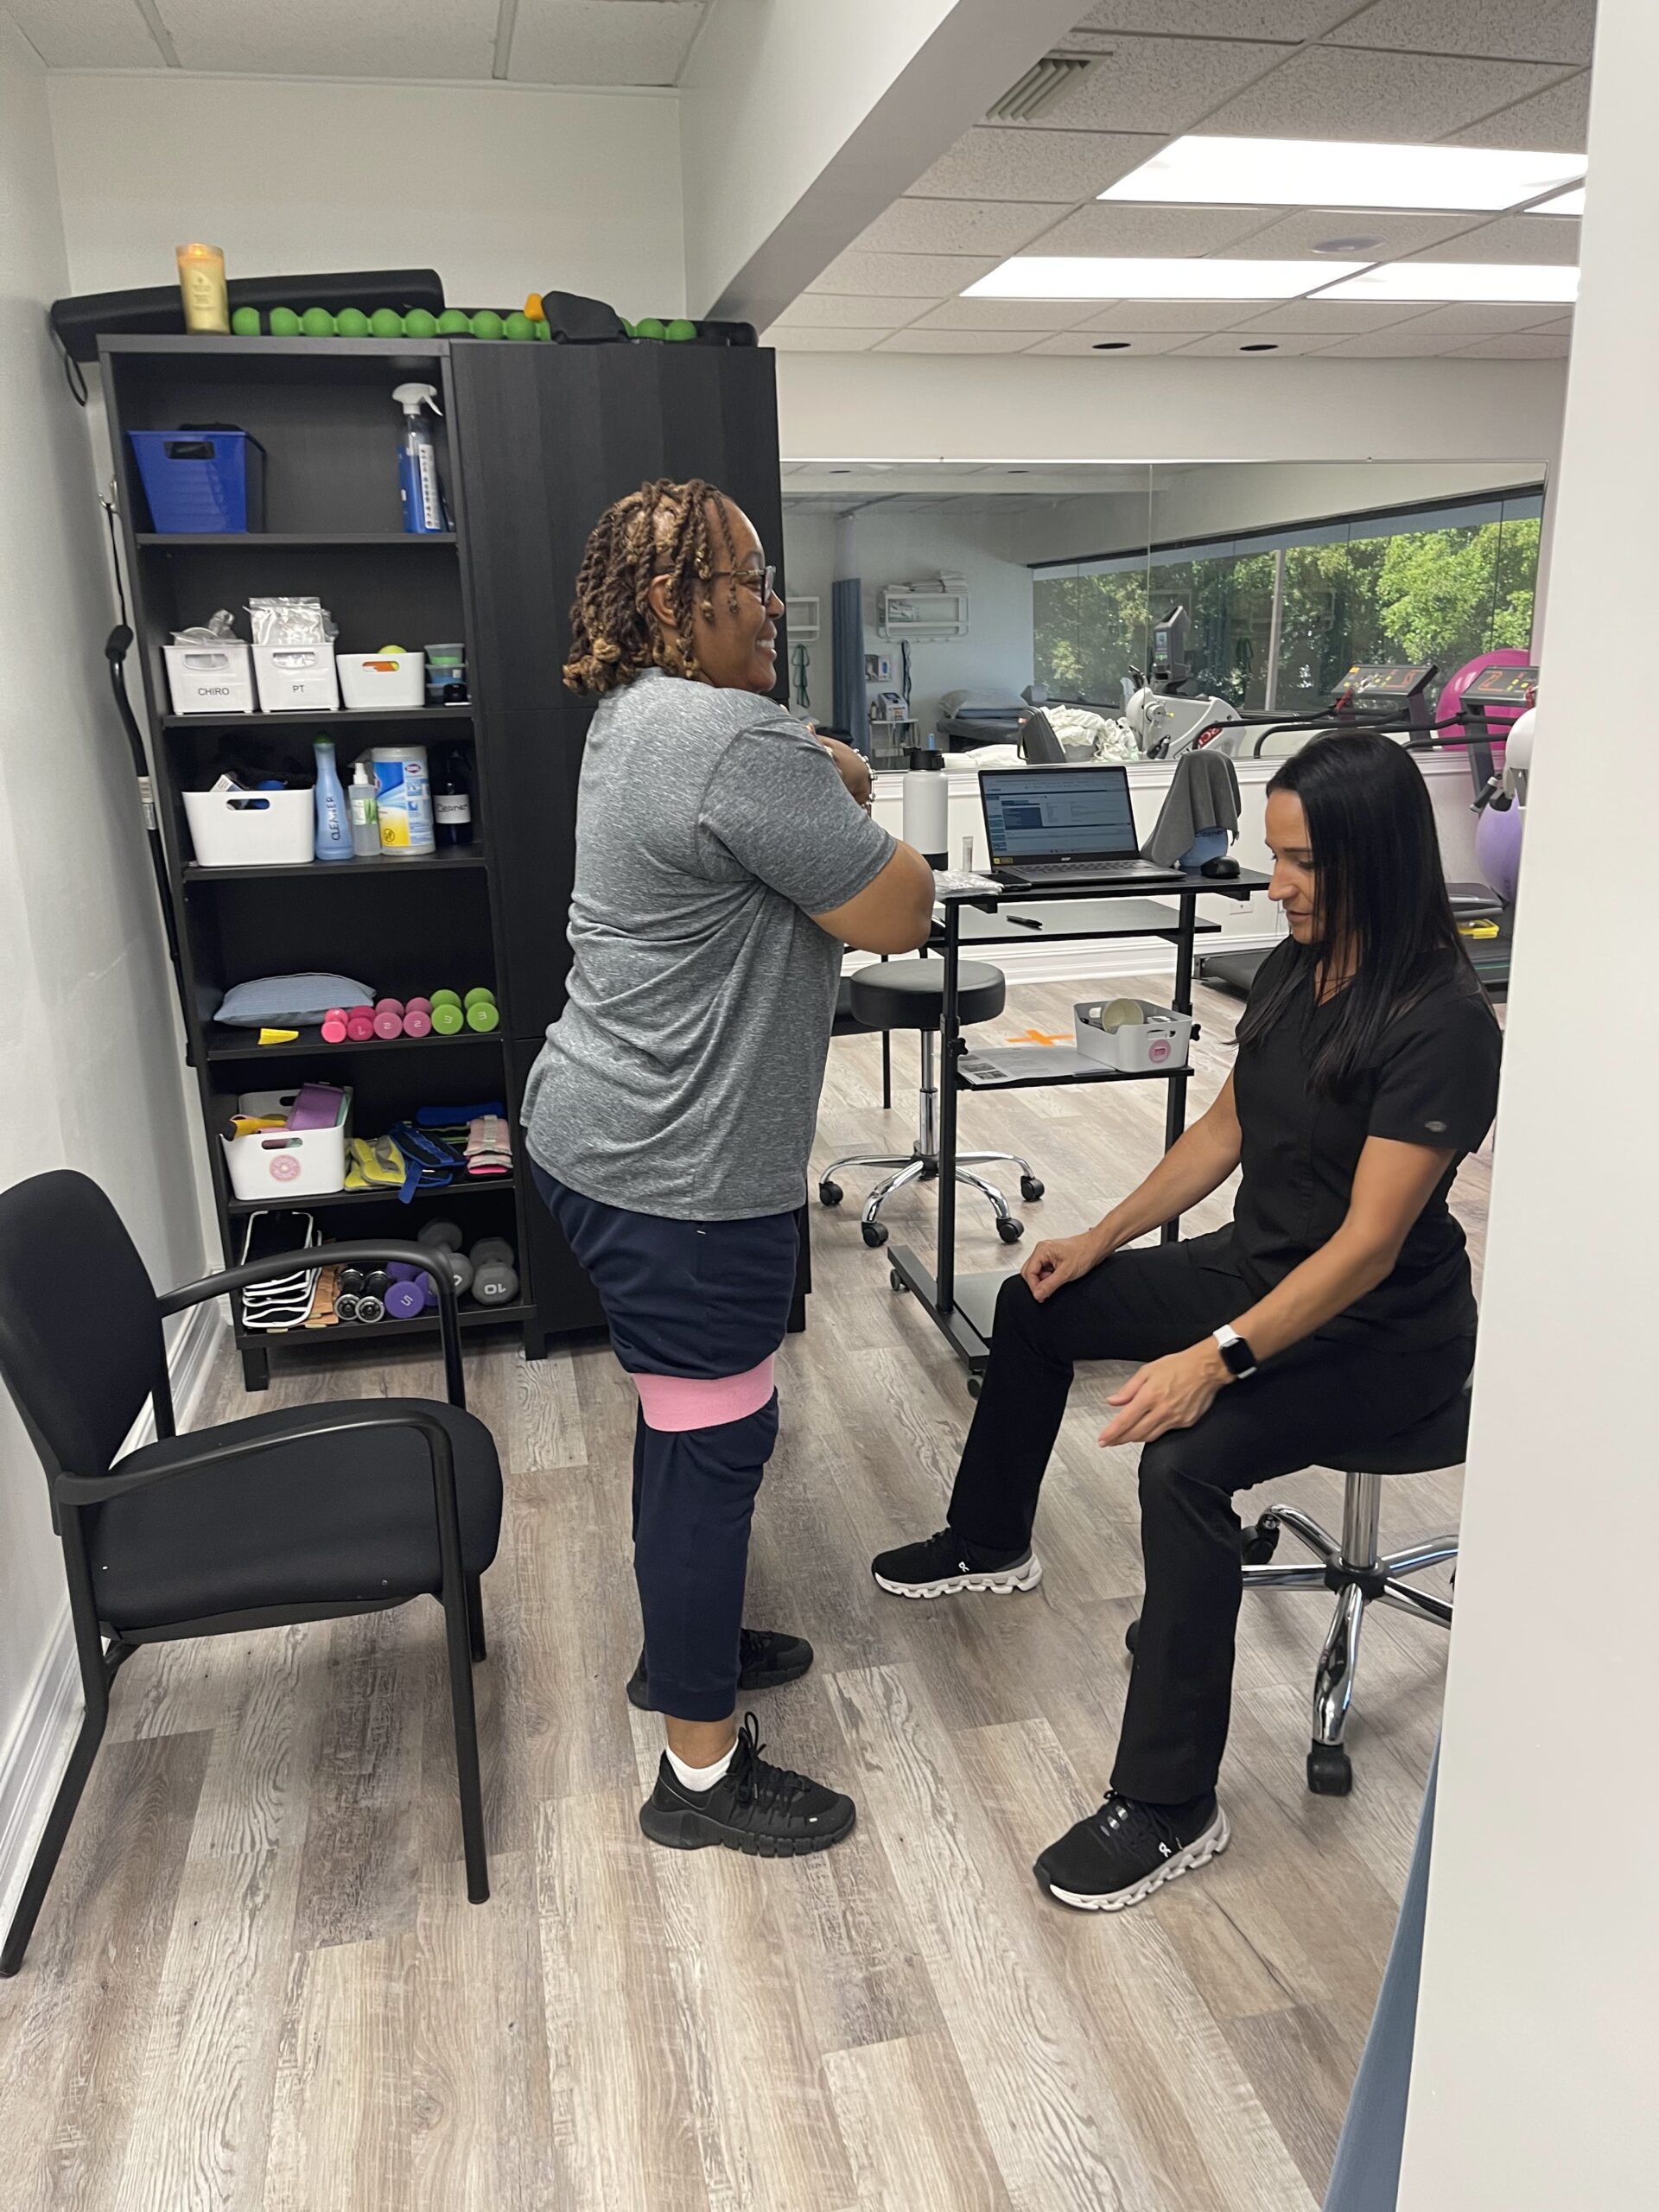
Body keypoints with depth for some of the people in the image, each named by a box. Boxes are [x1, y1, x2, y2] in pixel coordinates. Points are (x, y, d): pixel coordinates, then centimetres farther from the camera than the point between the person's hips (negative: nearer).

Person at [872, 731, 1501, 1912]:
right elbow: (1226, 1128, 10)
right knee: (1038, 1306, 16)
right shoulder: (1295, 969, -1)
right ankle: (990, 1545, 38)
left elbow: (1368, 1246, -28)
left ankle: (1171, 1809, -14)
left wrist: (1217, 1358, -35)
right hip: (1260, 1265, 9)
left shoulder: (1440, 1021, -25)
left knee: (1183, 1462, -32)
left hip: (1382, 1329, -9)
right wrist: (1103, 1239, 7)